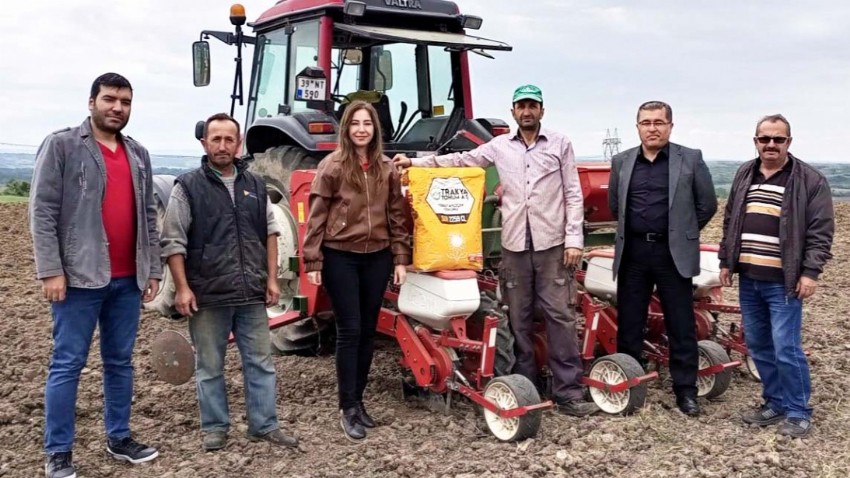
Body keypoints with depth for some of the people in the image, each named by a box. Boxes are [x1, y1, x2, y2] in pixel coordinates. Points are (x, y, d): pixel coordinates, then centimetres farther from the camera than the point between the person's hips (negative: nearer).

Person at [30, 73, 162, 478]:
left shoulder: (139, 154, 14)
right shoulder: (61, 145, -3)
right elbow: (42, 212, -8)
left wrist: (153, 270, 10)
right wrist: (51, 270, -15)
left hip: (128, 280, 6)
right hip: (80, 277, -5)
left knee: (120, 362, 14)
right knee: (68, 364, 1)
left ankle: (119, 438, 26)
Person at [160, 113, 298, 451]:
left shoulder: (255, 186, 10)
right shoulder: (187, 187, -4)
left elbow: (270, 232, 13)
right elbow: (173, 242, -6)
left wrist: (271, 279, 7)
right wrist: (182, 288, -12)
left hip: (252, 294, 4)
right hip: (208, 296, -4)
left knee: (260, 362, 9)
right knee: (210, 367, 8)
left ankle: (265, 425, 20)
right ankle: (215, 428, 22)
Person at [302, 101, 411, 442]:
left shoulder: (387, 168, 7)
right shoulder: (332, 166, -6)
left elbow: (397, 216, 10)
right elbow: (316, 217, -6)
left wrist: (401, 257, 5)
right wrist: (313, 261, -10)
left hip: (377, 257, 4)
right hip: (340, 257, -4)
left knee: (368, 331, 10)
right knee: (349, 330, -3)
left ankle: (358, 400, 23)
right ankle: (347, 407, 7)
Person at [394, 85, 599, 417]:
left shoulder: (560, 144, 5)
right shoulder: (499, 146, 9)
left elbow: (573, 195, 3)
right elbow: (460, 159, 15)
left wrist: (574, 238, -5)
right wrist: (415, 162, 9)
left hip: (552, 244, -2)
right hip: (514, 245, 2)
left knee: (560, 315, -2)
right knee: (519, 319, 7)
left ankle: (568, 391, 3)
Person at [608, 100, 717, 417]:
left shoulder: (690, 160, 0)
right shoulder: (621, 162, 7)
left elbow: (707, 205, 5)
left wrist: (682, 233, 9)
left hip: (674, 254, -2)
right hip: (632, 253, 3)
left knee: (682, 326, 4)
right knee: (628, 324, 9)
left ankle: (686, 390, 15)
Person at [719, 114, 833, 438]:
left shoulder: (810, 180, -5)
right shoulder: (744, 175, 11)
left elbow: (821, 231, -8)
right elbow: (730, 222, 16)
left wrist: (810, 272, -14)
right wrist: (726, 261, 13)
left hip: (783, 282, -6)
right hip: (748, 279, 6)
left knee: (785, 349, -6)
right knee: (758, 347, 11)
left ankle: (799, 412, 10)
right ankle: (775, 404, 25)